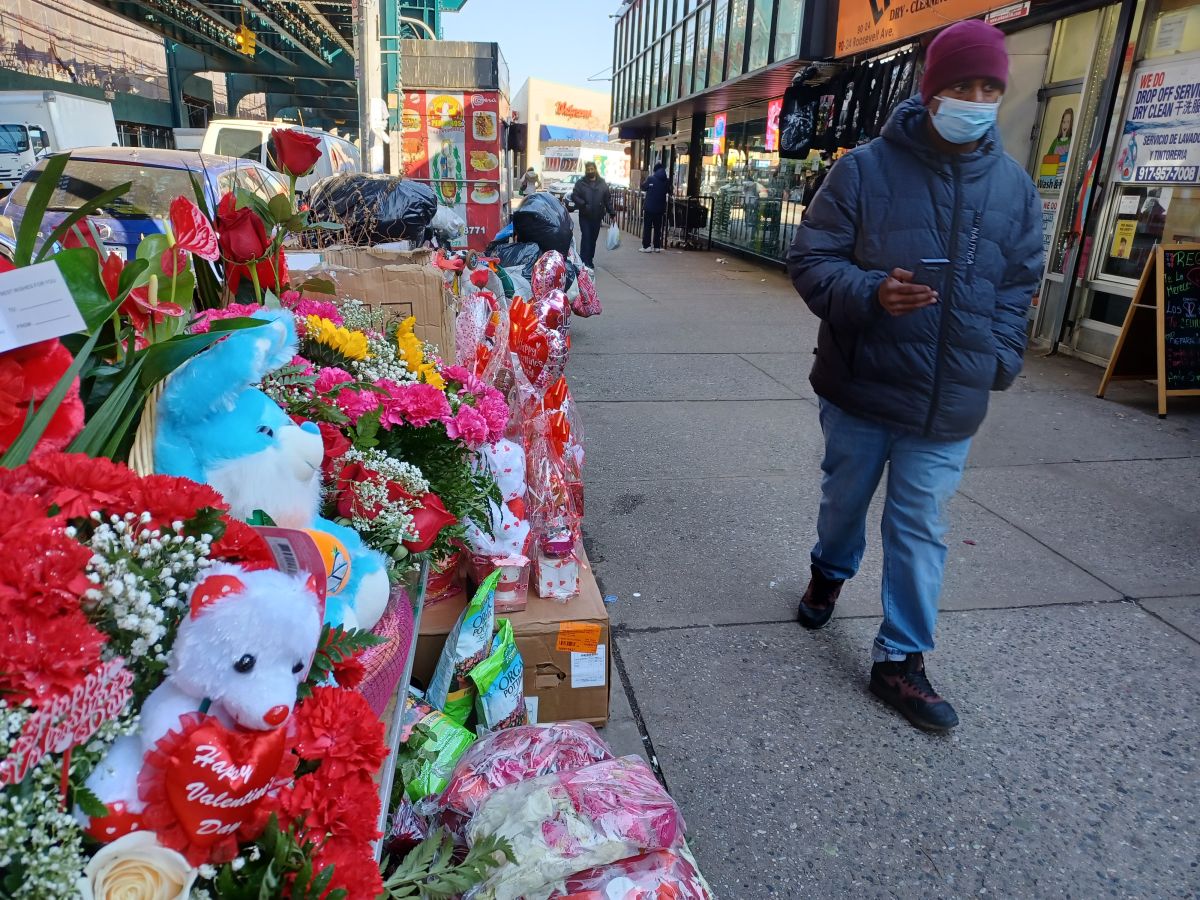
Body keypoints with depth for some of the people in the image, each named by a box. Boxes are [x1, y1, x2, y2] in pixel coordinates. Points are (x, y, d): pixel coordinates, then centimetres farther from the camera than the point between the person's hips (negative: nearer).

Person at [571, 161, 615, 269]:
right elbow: (574, 196, -4)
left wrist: (611, 212, 4)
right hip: (585, 216, -3)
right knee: (586, 238, -8)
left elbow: (608, 199, 10)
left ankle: (590, 260, 19)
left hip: (597, 217, 3)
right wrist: (582, 204, -20)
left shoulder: (602, 183, 10)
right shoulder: (580, 183, 2)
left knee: (593, 238, 8)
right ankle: (585, 261, -7)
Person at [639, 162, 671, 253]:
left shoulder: (650, 179, -11)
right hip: (660, 208, 3)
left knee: (647, 227, 3)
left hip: (648, 207, -3)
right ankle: (657, 247, 12)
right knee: (658, 228, 11)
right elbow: (669, 192, 12)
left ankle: (646, 246, -1)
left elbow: (643, 188, 4)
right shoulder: (666, 181, -1)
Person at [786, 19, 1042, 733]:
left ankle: (901, 660, 18)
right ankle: (831, 573, 50)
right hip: (861, 387, -1)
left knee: (922, 528, 5)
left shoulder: (1015, 186, 4)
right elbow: (810, 259, -6)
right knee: (845, 499, 19)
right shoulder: (865, 169, -8)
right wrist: (868, 293, -25)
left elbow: (1019, 289, 13)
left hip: (950, 405, 2)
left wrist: (998, 363, 1)